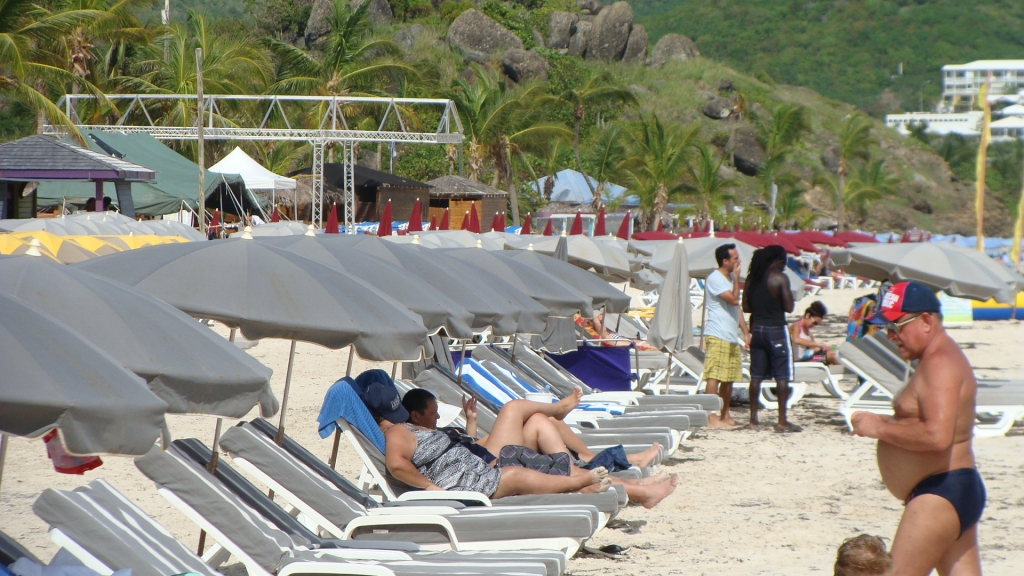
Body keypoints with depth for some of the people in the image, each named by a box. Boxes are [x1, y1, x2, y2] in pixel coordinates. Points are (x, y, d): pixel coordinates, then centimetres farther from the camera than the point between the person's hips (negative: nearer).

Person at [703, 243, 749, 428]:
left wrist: (746, 332, 17)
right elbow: (733, 299, -21)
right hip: (717, 336, -9)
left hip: (732, 338, 9)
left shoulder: (730, 278, 18)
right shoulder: (714, 278, -11)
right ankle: (712, 418, -13)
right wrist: (736, 277, -13)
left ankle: (725, 416, 20)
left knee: (729, 379, 12)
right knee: (714, 377, -11)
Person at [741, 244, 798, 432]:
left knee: (756, 375, 9)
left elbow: (746, 307, 7)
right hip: (776, 329, -6)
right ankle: (782, 421, -4)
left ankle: (753, 418, 10)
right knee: (782, 376, -2)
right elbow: (788, 307, -13)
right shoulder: (779, 278, -11)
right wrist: (784, 296, 5)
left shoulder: (751, 278, 6)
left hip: (756, 329, 6)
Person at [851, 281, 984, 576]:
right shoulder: (936, 361, 18)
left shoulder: (940, 364, -17)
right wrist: (885, 422, 9)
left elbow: (937, 436, -28)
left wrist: (880, 428, -18)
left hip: (940, 495, -11)